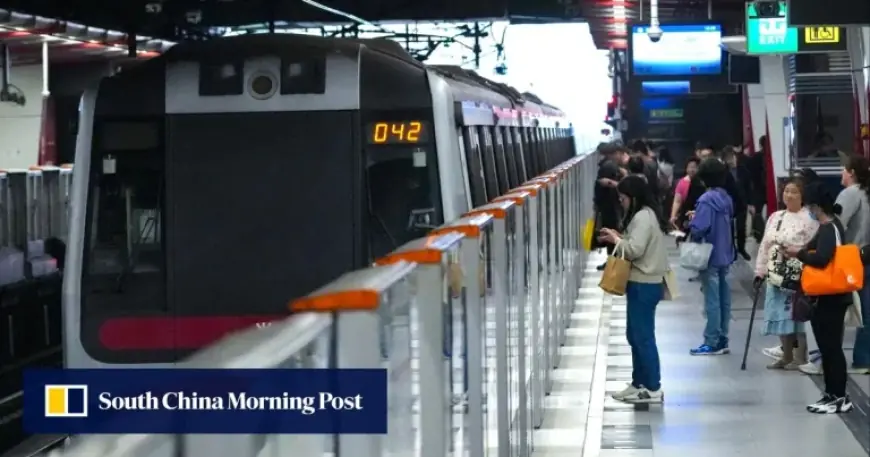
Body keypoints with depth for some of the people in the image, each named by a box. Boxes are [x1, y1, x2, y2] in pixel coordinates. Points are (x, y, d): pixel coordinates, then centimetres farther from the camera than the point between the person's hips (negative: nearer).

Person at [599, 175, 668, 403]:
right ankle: (639, 383, 22)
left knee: (643, 337, -6)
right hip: (643, 283, 11)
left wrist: (616, 240, -7)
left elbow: (635, 250, -22)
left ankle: (653, 389, -2)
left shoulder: (642, 217, -17)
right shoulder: (644, 215, 15)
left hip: (643, 285, -11)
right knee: (635, 335, 15)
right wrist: (619, 237, 6)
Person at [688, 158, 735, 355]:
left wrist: (691, 225, -5)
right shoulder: (726, 198, 8)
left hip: (710, 256, -8)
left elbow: (699, 228, -27)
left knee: (712, 300, -4)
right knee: (724, 298, 11)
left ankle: (712, 343, -1)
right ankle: (722, 340, 17)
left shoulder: (707, 199, -19)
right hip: (725, 254, 8)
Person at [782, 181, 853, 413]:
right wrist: (801, 252, 1)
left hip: (829, 297, -10)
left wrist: (800, 253, -17)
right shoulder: (831, 225, 12)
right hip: (831, 296, 10)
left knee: (831, 346, -4)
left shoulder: (828, 229, -19)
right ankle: (834, 394, 20)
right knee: (828, 346, 14)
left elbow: (821, 259, -31)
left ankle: (839, 397, 1)